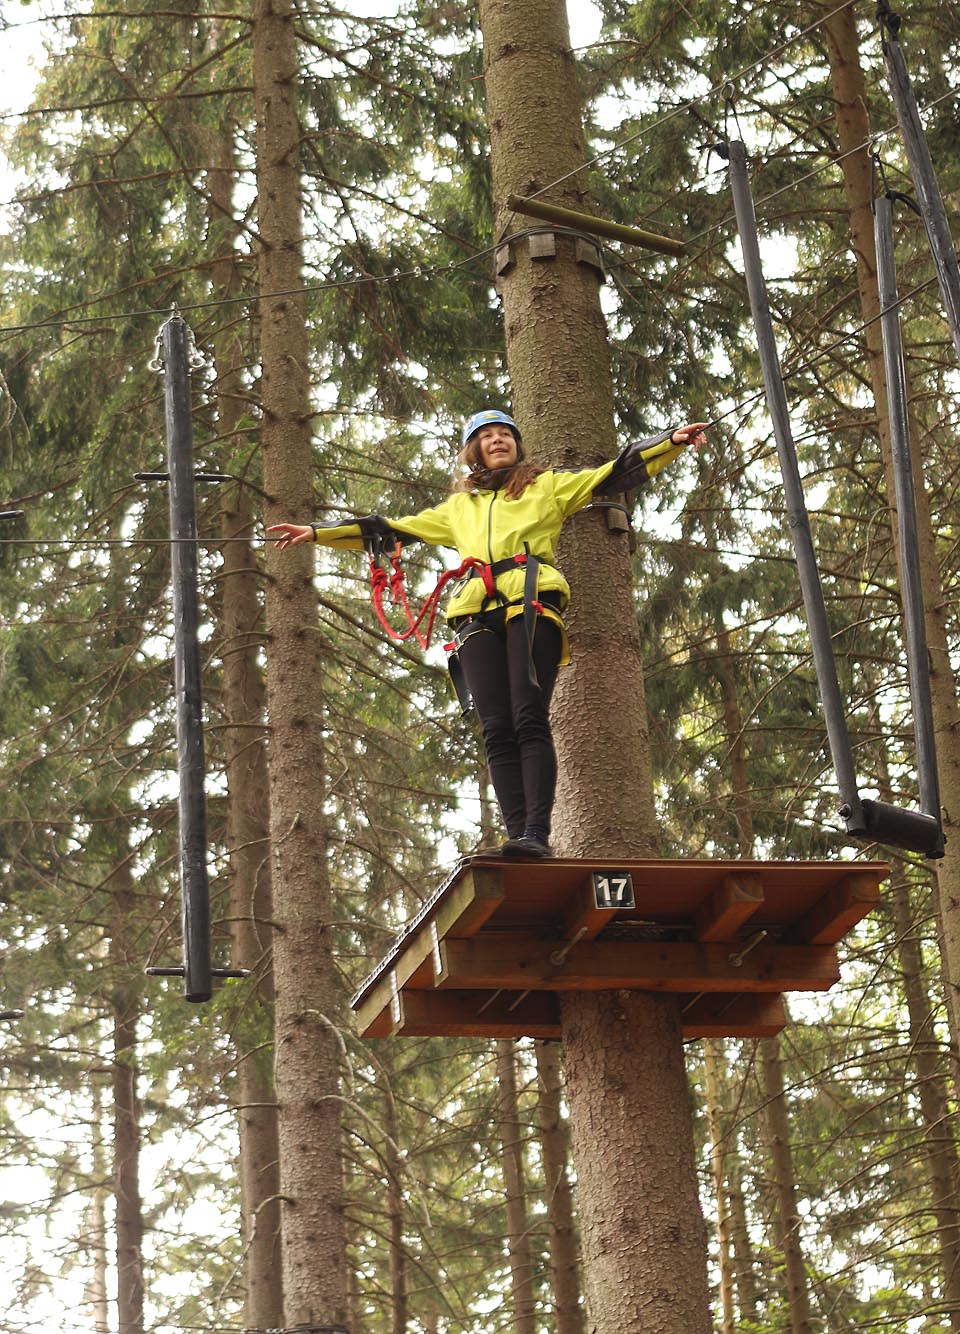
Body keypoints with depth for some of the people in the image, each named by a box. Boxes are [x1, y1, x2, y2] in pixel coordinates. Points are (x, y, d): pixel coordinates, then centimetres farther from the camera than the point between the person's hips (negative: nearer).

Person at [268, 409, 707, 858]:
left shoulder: (548, 486, 23)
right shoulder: (459, 507, 31)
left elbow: (613, 473, 16)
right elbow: (392, 530, 33)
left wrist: (672, 442, 4)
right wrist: (318, 533, 30)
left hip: (531, 605, -3)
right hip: (477, 615, 4)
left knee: (529, 719, -19)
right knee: (497, 730, -10)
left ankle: (537, 833, -28)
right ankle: (516, 836, -18)